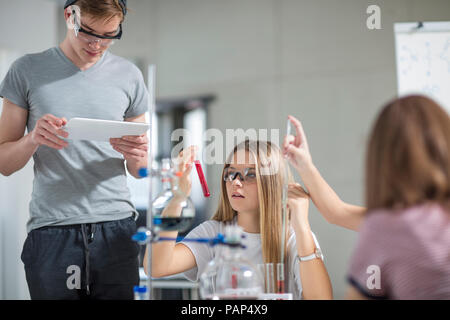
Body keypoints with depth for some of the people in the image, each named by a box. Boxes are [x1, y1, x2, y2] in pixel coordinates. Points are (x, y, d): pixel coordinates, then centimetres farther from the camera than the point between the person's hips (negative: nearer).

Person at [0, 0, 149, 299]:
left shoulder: (129, 75, 10)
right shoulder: (28, 70, 5)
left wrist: (137, 157, -7)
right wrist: (33, 139, -14)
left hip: (117, 228, 1)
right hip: (51, 232, -1)